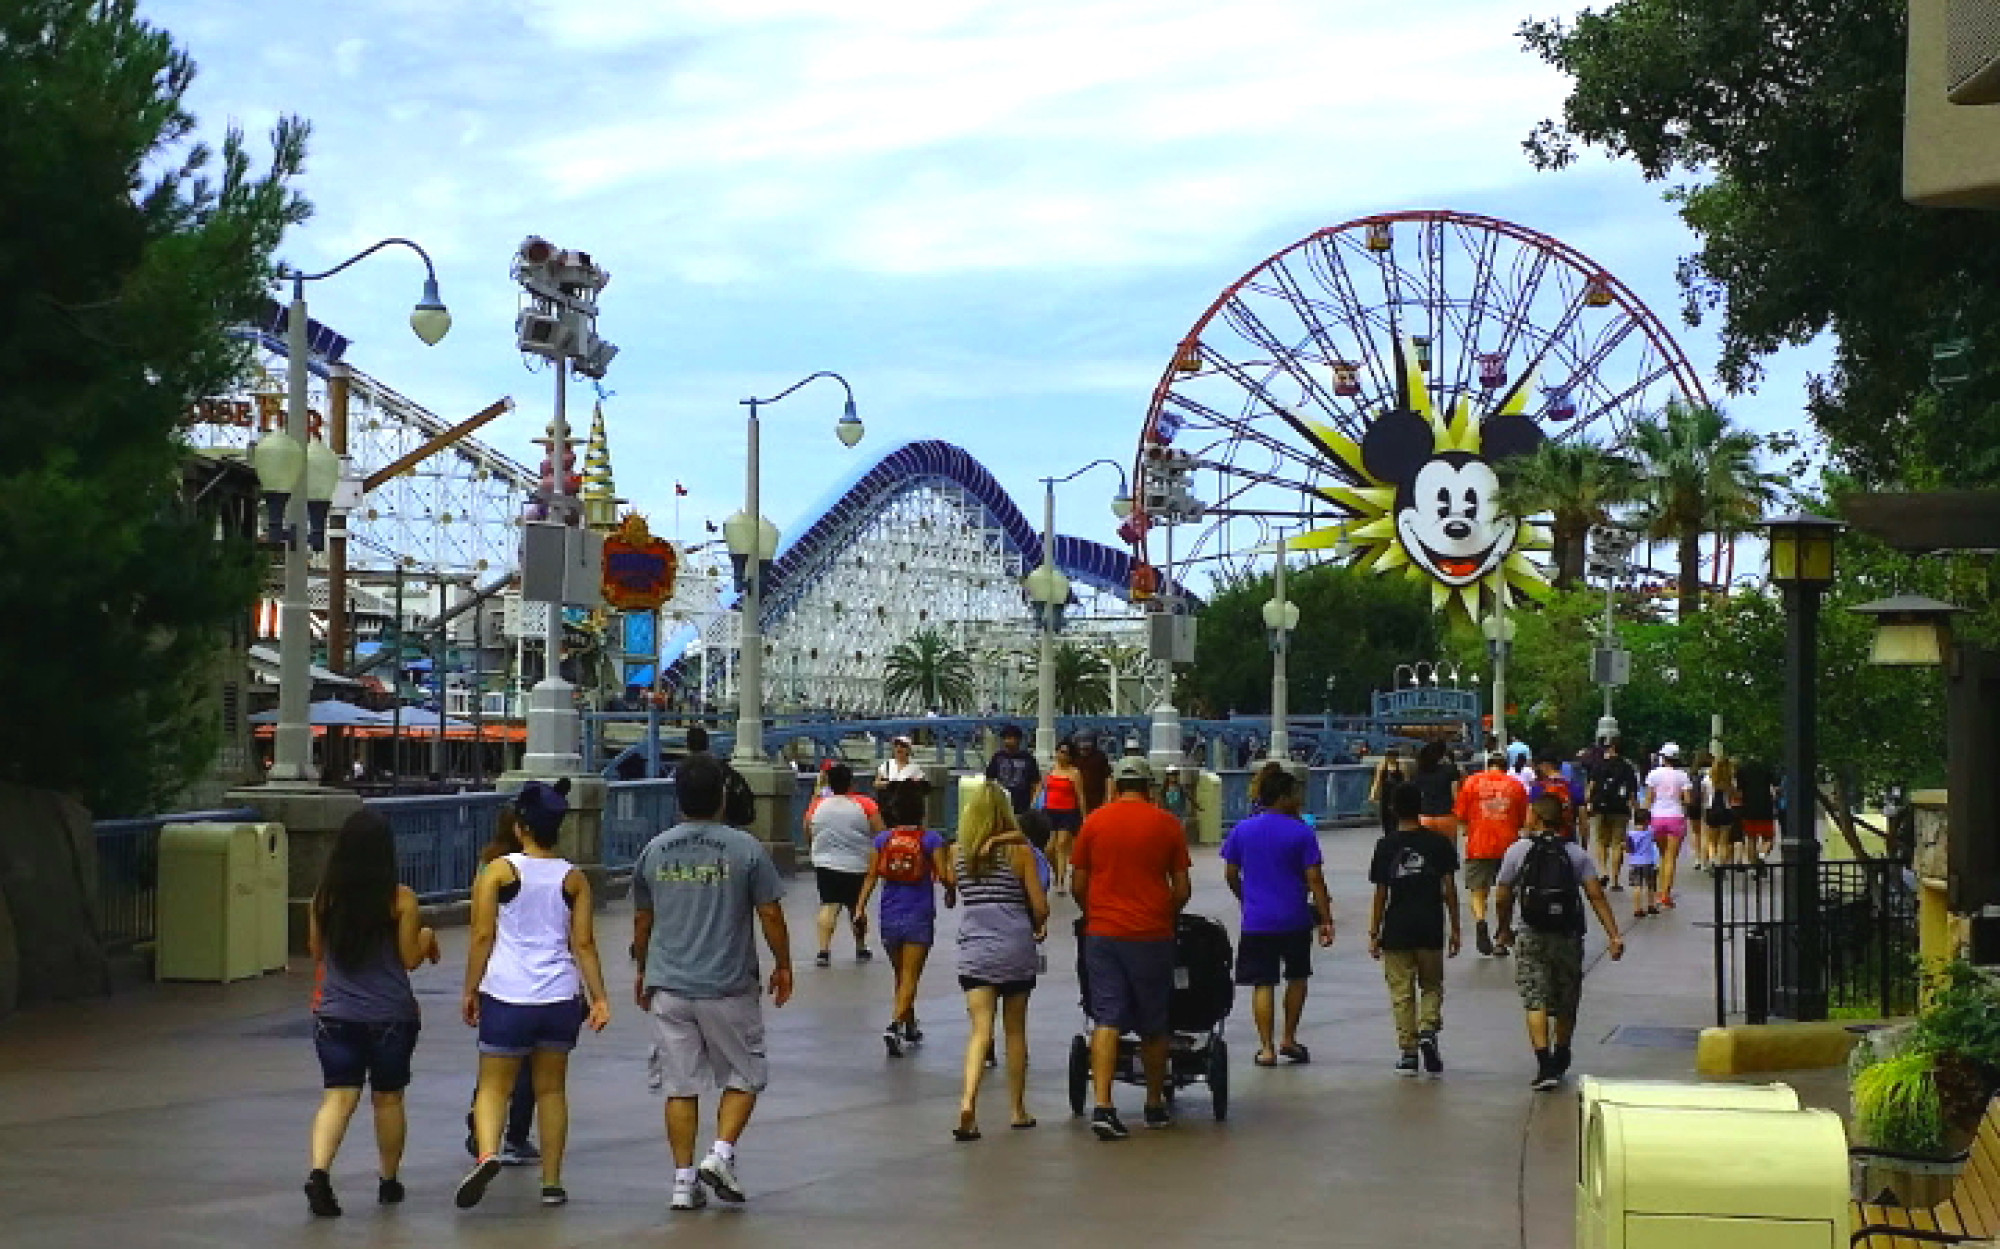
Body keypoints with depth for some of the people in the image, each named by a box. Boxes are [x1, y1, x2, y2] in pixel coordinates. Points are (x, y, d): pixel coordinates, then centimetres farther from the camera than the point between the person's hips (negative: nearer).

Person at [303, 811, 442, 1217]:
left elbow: (316, 952, 8)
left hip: (335, 1012, 2)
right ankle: (389, 1181, 27)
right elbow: (410, 958, -7)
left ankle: (319, 1171, -22)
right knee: (388, 1098, 14)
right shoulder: (400, 899, -11)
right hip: (391, 1014, -2)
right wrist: (427, 938, 13)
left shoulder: (324, 896, -2)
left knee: (338, 1095, 1)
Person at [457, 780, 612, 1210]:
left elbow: (483, 936, -6)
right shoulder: (574, 878, 4)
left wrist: (470, 991, 1)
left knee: (494, 1085, 5)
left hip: (507, 996, -3)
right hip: (560, 997, 3)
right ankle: (552, 1182, 15)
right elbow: (584, 943, 1)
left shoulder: (499, 870, -4)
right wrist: (599, 998, 4)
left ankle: (487, 1153, -22)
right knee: (551, 1088, 14)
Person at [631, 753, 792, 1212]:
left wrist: (643, 971, 28)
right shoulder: (745, 848, -7)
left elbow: (641, 920, 13)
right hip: (729, 987, -3)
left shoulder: (654, 850, 4)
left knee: (680, 1087, 7)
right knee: (745, 1076, 13)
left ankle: (684, 1180, 7)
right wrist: (782, 966, 11)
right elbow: (770, 915, -4)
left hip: (668, 986, 3)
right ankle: (722, 1153, -2)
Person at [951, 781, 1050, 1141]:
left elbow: (962, 896, 8)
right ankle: (1018, 1110, 21)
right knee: (1015, 1030, 13)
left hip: (974, 950, 1)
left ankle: (968, 1102, -23)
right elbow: (1040, 906, -4)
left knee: (981, 1030, -2)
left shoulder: (962, 854, 1)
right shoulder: (1019, 851, -5)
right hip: (1016, 949, -1)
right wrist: (1038, 928, 13)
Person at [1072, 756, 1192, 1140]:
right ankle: (1155, 1105, 23)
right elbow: (1182, 888, 1)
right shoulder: (1166, 824, 0)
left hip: (1103, 933, 1)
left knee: (1106, 1021, 0)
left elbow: (1079, 884, 5)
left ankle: (1102, 1106, -14)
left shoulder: (1095, 821, 2)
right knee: (1154, 1024, 12)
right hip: (1151, 935, -1)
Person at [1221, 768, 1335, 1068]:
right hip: (1294, 919, -1)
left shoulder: (1242, 830, 1)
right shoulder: (1301, 833, -7)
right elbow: (1314, 879, -10)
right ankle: (1289, 1039, 19)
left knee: (1263, 984, 5)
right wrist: (1326, 919, -5)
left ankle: (1266, 1048, 2)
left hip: (1256, 921, 2)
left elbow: (1230, 874, 7)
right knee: (1297, 977, 19)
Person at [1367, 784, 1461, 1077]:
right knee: (1432, 986, 16)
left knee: (1401, 992, 6)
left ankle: (1408, 1052, 6)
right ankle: (1428, 1030, -8)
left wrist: (1374, 934, 5)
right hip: (1431, 929, 1)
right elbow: (1449, 889, -1)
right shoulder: (1439, 843, -1)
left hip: (1396, 931, -1)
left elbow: (1380, 895, -2)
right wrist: (1455, 929, 7)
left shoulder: (1386, 846, -3)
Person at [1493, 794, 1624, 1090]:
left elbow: (1502, 898, 2)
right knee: (1566, 1004, 17)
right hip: (1568, 937, 2)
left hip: (1531, 937, -2)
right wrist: (1614, 936, -9)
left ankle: (1545, 1065, -19)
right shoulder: (1577, 854, 1)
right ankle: (1560, 1062, 33)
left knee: (1535, 1002, -4)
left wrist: (1505, 930, 19)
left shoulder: (1517, 850, -1)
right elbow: (1596, 896, -8)